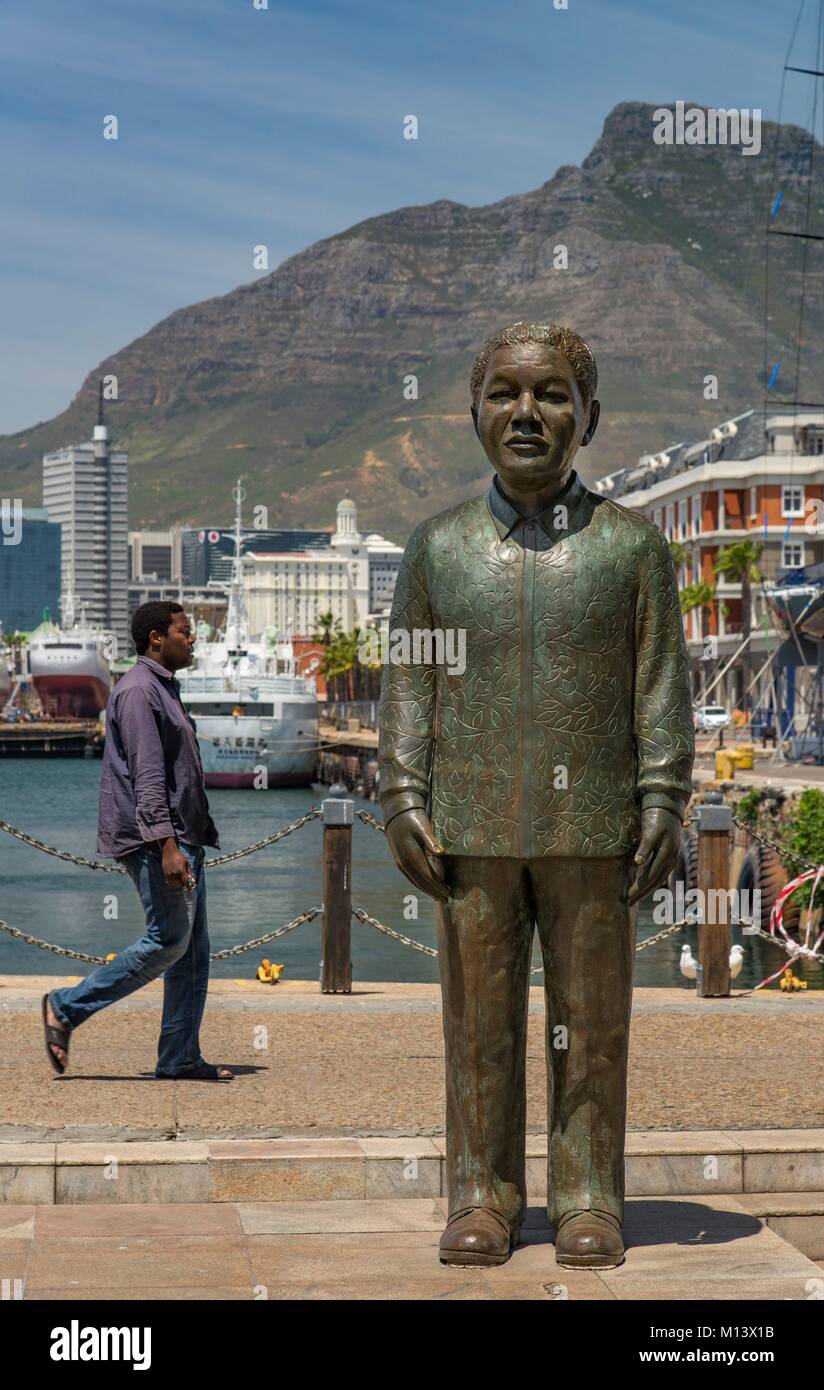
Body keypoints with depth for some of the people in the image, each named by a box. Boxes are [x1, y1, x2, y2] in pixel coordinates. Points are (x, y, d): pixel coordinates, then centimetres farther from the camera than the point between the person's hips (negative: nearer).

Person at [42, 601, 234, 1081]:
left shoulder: (165, 690, 21)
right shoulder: (139, 691, -11)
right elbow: (146, 775, -20)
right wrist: (167, 845, -26)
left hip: (182, 838, 10)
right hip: (156, 839, -10)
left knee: (194, 949, 6)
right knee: (168, 940, -11)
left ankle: (181, 1058, 6)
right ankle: (66, 1008, -3)